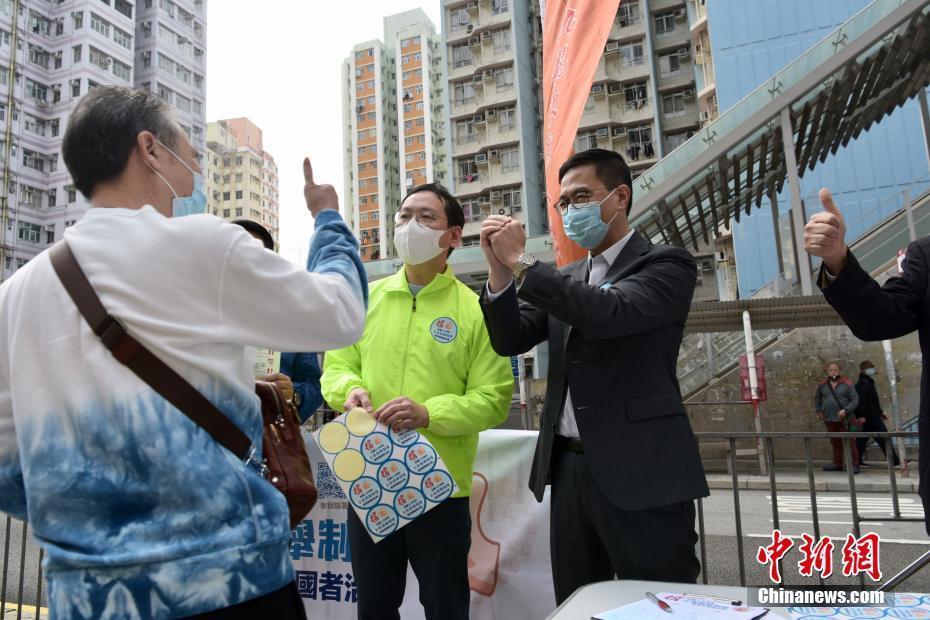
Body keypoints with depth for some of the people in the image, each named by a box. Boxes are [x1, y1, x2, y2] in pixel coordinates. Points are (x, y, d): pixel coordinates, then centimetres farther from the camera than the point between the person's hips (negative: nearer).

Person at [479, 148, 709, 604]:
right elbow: (510, 341, 7)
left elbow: (609, 312, -22)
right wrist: (500, 273, -8)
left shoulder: (667, 264, -3)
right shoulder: (564, 280, 15)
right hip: (570, 466, 6)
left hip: (640, 470, -6)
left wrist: (521, 263, -16)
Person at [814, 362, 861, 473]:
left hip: (845, 419, -4)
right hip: (829, 419, 4)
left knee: (849, 442, -3)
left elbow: (855, 400, -7)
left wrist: (845, 410, -18)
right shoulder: (822, 385, 7)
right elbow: (817, 398, 22)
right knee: (835, 443, 13)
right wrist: (818, 411, 12)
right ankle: (837, 464, 22)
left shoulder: (847, 384, -5)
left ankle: (854, 465, 3)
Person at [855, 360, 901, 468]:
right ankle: (895, 462, -1)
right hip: (871, 417, -10)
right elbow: (861, 400, -22)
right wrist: (861, 415, -27)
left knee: (862, 439, 9)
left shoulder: (868, 382, 20)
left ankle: (858, 461, 11)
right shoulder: (864, 382, -13)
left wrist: (880, 412, 26)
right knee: (884, 438, -5)